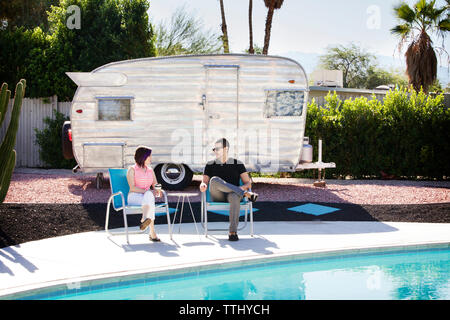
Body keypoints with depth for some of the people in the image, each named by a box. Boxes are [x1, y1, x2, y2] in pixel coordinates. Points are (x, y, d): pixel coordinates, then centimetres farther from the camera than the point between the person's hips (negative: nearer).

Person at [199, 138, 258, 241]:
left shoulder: (238, 164, 11)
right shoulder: (210, 165, 15)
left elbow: (248, 183, 7)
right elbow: (204, 183, 11)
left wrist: (241, 188, -16)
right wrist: (203, 186, -15)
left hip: (233, 194, -1)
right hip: (217, 197, 1)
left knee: (234, 197, -42)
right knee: (214, 180, -33)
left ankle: (232, 232, -45)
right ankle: (246, 194, -32)